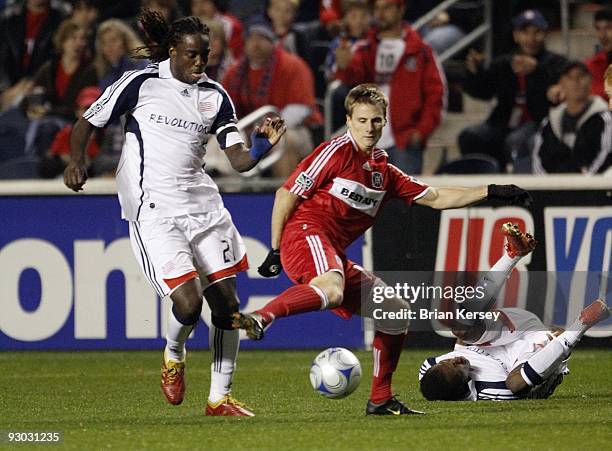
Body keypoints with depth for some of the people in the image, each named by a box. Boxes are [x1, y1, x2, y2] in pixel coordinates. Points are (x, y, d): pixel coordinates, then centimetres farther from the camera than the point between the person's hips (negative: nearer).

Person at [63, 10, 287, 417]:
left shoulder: (215, 96, 8)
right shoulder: (141, 83, -3)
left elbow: (239, 160, 4)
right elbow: (86, 124, 5)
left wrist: (262, 146, -16)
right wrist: (77, 160, -13)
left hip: (201, 204, 5)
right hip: (153, 210, -5)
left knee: (226, 301, 1)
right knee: (189, 301, -18)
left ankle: (220, 398, 14)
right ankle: (174, 355, 16)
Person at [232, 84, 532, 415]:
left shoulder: (385, 172, 20)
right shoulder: (336, 152, -2)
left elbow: (436, 198, 24)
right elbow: (286, 195, -2)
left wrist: (490, 192, 17)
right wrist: (275, 251, -6)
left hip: (334, 255, 8)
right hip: (305, 234, -8)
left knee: (396, 312, 10)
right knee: (331, 291, -41)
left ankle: (381, 400, 16)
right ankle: (260, 319, -55)